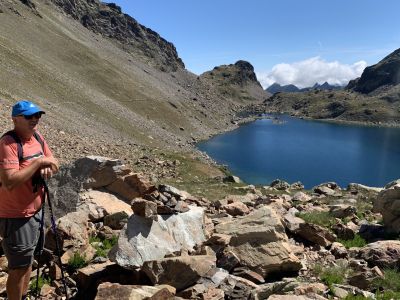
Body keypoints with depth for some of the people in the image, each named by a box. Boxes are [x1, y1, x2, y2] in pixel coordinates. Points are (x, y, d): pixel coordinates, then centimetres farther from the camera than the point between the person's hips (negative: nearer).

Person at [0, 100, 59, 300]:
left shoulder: (37, 137, 3)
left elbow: (54, 163, 9)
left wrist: (47, 168, -13)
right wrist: (39, 161, -28)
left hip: (35, 212, 8)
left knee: (28, 261, 24)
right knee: (18, 268, 7)